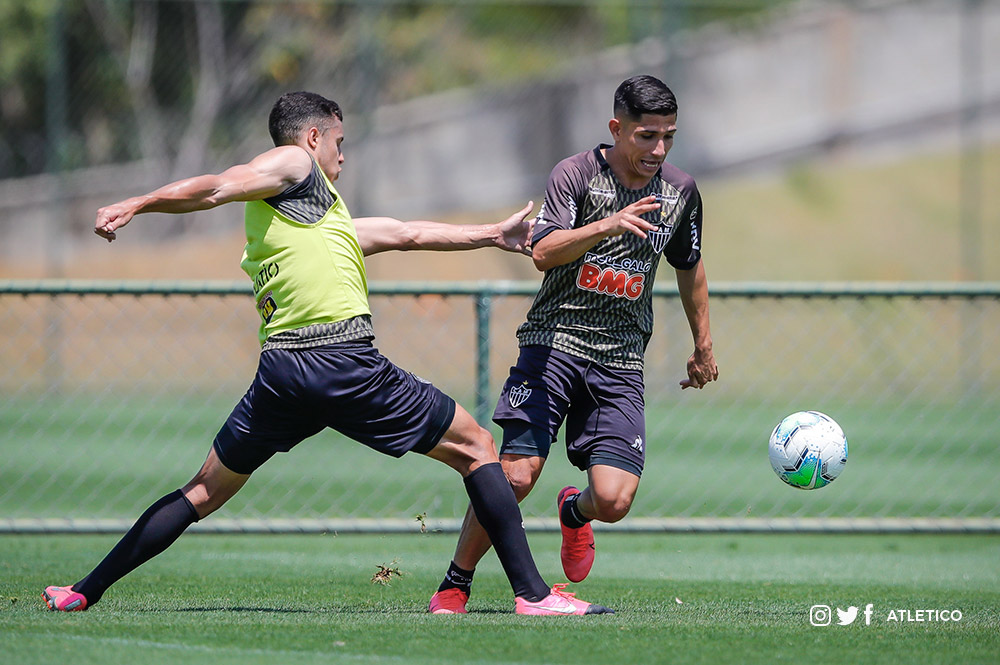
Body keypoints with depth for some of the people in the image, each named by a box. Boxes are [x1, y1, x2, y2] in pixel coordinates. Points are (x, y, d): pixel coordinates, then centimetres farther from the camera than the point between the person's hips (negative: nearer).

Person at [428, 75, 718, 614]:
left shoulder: (680, 191, 8)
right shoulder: (576, 174, -6)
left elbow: (689, 267, 25)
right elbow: (543, 253, -20)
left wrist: (703, 346, 32)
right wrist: (608, 226, -34)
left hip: (620, 360, 3)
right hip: (554, 341, -3)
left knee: (613, 501, -12)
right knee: (515, 475, -17)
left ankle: (574, 510, 27)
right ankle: (454, 586, 4)